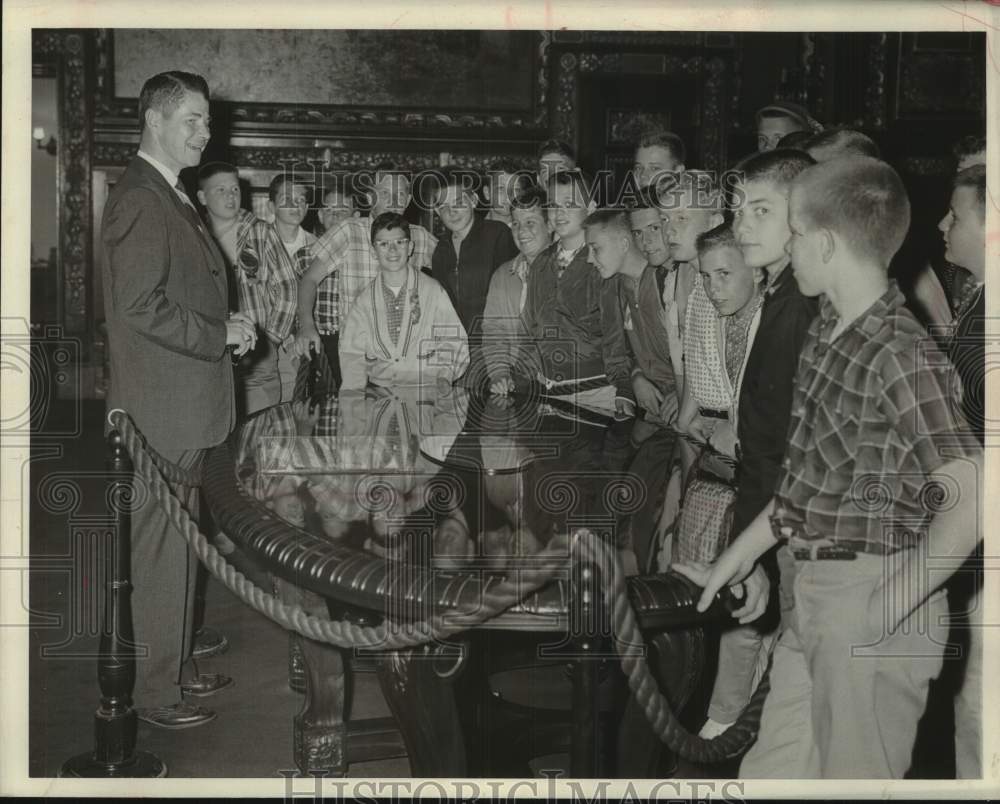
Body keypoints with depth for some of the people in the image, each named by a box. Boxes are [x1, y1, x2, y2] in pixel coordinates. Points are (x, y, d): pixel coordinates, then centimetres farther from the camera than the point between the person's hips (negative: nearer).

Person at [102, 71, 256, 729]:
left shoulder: (171, 199, 16)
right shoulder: (140, 201, -16)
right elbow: (142, 308, -24)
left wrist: (226, 324, 8)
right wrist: (221, 335, -15)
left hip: (183, 407, 10)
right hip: (162, 409, -10)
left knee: (176, 545, 18)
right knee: (161, 548, -1)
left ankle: (174, 666, 31)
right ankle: (155, 691, 11)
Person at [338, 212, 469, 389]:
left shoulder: (434, 291, 6)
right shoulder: (364, 301, 11)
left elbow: (454, 345, 5)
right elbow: (353, 353, 7)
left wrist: (444, 377, -13)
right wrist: (354, 394, -11)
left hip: (427, 390, -1)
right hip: (378, 391, 1)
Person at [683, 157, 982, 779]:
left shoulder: (903, 358, -20)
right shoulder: (827, 333, 8)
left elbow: (972, 501, -25)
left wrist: (893, 601, -20)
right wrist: (742, 554, 19)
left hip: (874, 607, -8)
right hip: (817, 594, 9)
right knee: (771, 772, 18)